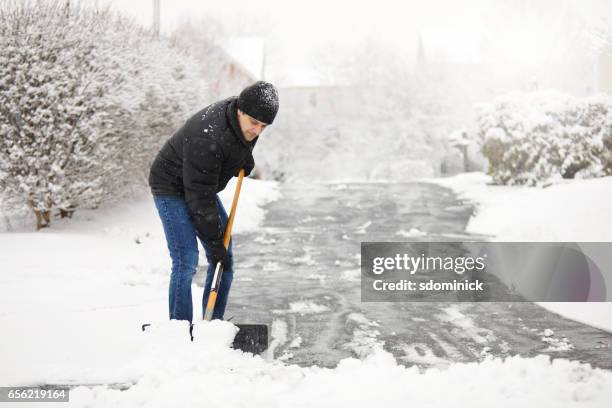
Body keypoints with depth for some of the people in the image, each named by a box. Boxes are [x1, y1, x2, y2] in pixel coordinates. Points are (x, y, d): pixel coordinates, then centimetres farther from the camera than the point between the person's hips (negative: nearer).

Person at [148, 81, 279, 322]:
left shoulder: (247, 118, -12)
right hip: (172, 187, -8)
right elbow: (200, 197, -32)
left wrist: (246, 160, 7)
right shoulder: (207, 138, -37)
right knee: (186, 261, -18)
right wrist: (214, 241, -28)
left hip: (202, 186, 8)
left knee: (225, 261, 4)